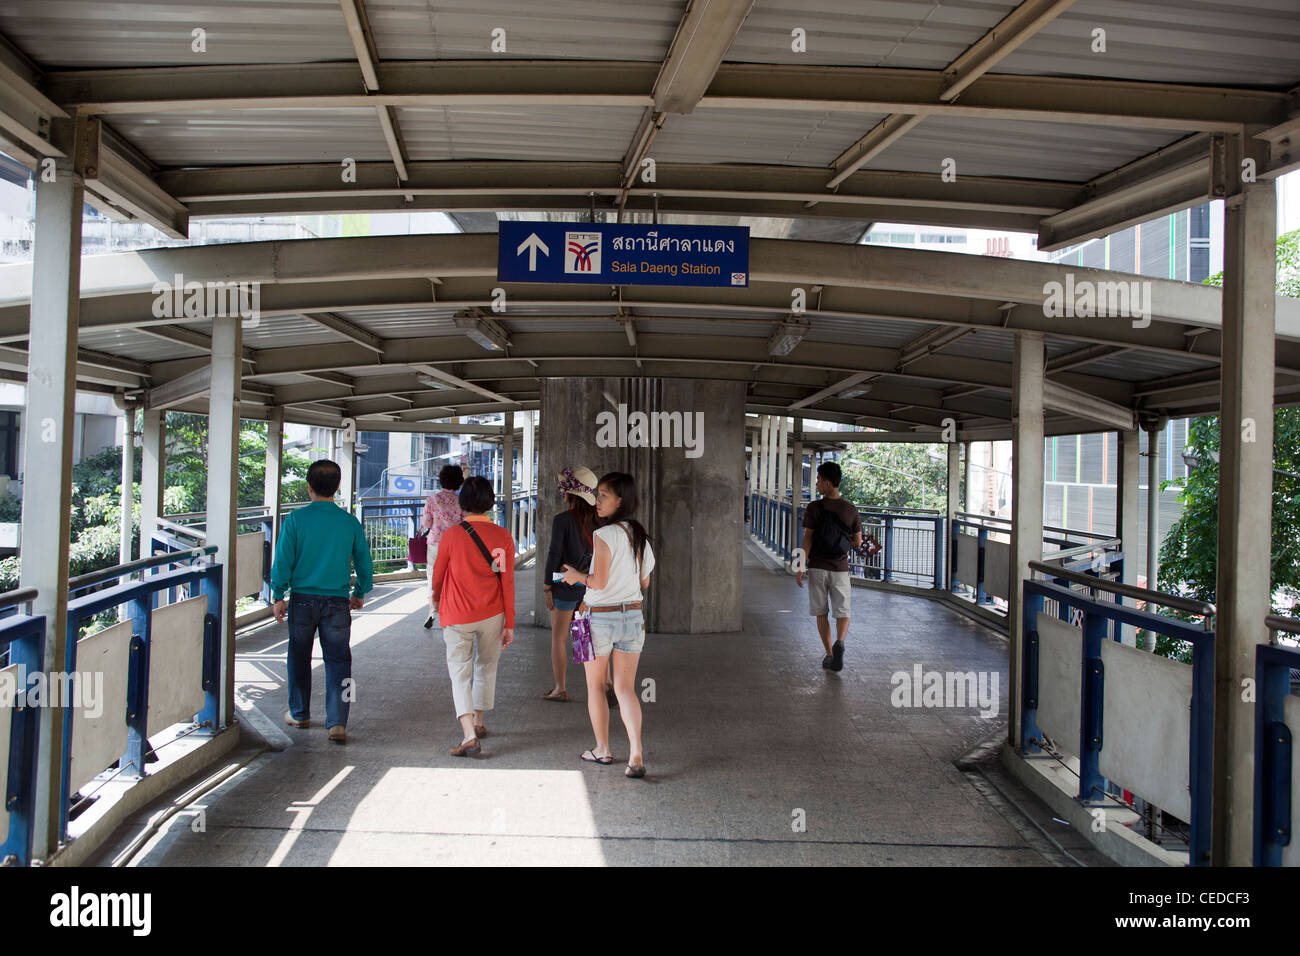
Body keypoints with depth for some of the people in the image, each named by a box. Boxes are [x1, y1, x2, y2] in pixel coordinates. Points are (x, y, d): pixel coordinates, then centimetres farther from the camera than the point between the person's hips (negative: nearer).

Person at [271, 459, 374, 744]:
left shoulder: (295, 520, -7)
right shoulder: (350, 522, -3)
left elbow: (283, 560, -6)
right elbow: (364, 562, 4)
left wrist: (278, 596, 5)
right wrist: (360, 593, 20)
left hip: (302, 600, 0)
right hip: (337, 602, 0)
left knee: (299, 658, 17)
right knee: (338, 661, 5)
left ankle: (299, 714, 32)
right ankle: (337, 723, -3)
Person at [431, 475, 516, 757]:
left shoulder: (451, 535, -9)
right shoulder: (503, 536, -6)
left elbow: (438, 572, 4)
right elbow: (507, 582, -4)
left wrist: (437, 598, 27)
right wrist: (509, 624, 3)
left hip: (457, 615, -2)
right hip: (491, 615, 3)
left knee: (460, 673, 1)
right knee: (486, 667, 20)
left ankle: (469, 735, -13)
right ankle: (478, 723, 36)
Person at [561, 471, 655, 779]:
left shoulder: (604, 535, -17)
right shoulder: (640, 535, 5)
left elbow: (599, 582, -20)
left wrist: (576, 575, -2)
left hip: (600, 618, -6)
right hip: (633, 617, 6)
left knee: (595, 686, 14)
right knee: (625, 688, 9)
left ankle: (602, 749, 25)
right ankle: (636, 754, -4)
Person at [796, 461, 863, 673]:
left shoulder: (814, 508, -8)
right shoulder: (851, 510, 0)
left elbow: (807, 540, -10)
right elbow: (858, 543, 4)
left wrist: (800, 568, -6)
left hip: (817, 568, -1)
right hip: (840, 568, 1)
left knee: (821, 613, 12)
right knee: (843, 613, 6)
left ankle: (829, 654, 12)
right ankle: (840, 642, -22)